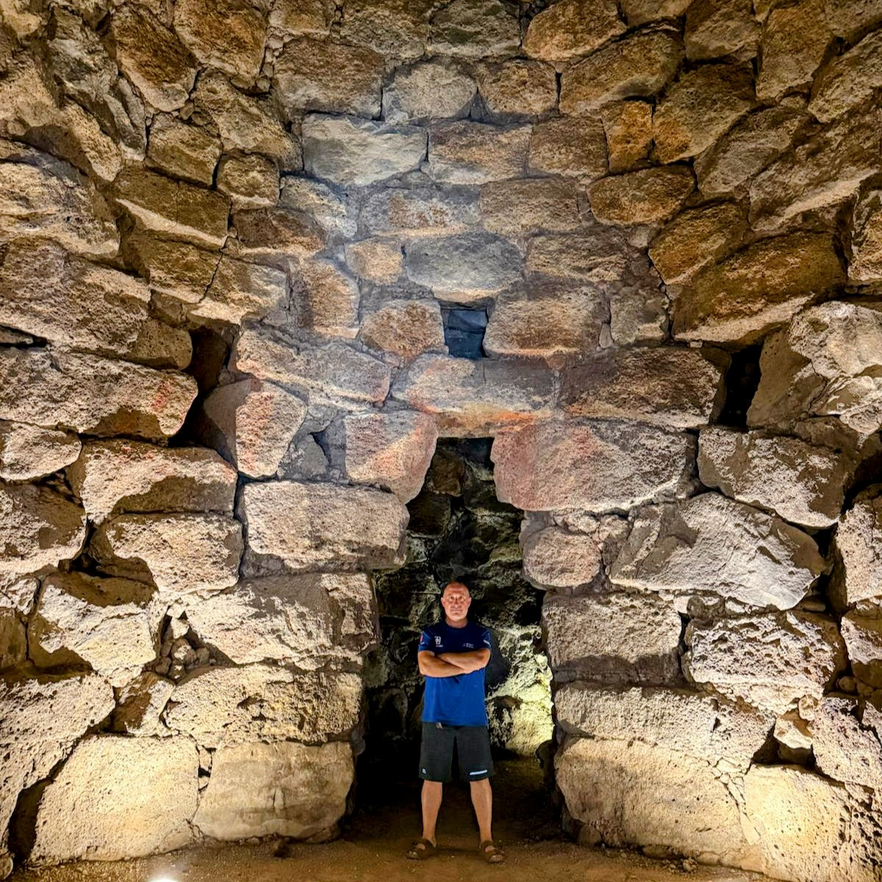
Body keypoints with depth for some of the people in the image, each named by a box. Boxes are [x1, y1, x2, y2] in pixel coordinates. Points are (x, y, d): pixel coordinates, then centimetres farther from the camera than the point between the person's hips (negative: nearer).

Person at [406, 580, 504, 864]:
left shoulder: (480, 634, 3)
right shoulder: (430, 633, 3)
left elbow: (480, 661, -17)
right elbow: (425, 667, -14)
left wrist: (444, 656, -11)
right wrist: (465, 666, -14)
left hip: (473, 717, 0)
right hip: (436, 716, 0)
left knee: (480, 778, 5)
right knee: (432, 778, 7)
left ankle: (486, 839, 17)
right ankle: (428, 838, 21)